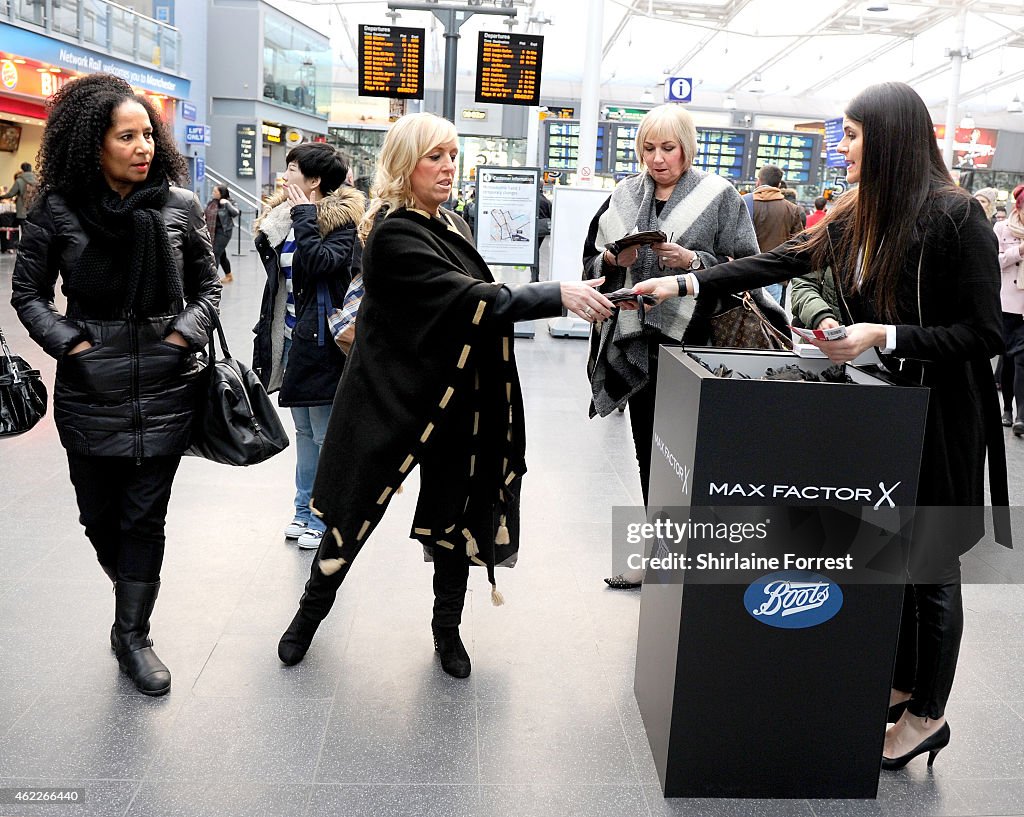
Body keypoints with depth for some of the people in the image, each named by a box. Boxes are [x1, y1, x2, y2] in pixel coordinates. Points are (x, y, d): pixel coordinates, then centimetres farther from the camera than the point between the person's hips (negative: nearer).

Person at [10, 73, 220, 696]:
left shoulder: (181, 206, -1)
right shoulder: (59, 210, -3)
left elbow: (208, 284, 10)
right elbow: (29, 291, 6)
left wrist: (187, 335, -5)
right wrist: (68, 341, -7)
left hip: (165, 390, 0)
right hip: (89, 390, 1)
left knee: (145, 519, 5)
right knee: (100, 514, 13)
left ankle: (133, 634, 21)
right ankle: (131, 593, 42)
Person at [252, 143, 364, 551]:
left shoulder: (341, 220, -12)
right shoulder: (284, 214, 12)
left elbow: (319, 262, -28)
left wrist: (304, 216, -18)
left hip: (320, 340, -8)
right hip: (291, 337, 9)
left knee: (325, 434, 1)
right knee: (303, 429, 17)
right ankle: (305, 510, 29)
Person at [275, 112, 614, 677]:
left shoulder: (453, 226, 9)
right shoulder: (394, 235, -17)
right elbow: (467, 298, -28)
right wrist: (556, 295, -33)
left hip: (454, 397, 6)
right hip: (391, 397, -6)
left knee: (454, 518, 10)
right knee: (355, 513, 8)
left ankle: (447, 629, 29)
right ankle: (310, 613, 32)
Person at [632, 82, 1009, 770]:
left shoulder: (957, 218, -18)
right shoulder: (855, 218, 3)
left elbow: (985, 334, -17)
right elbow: (778, 262, 4)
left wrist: (884, 337, -26)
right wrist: (686, 283, 0)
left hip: (940, 417, -6)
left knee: (929, 563, 6)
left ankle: (928, 713, 24)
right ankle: (901, 683, 34)